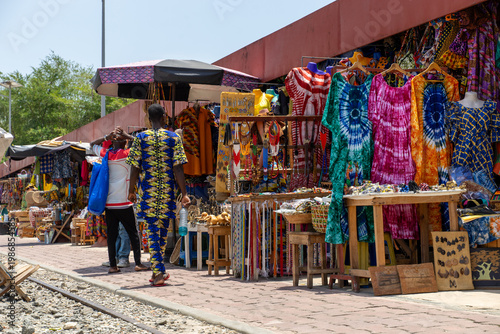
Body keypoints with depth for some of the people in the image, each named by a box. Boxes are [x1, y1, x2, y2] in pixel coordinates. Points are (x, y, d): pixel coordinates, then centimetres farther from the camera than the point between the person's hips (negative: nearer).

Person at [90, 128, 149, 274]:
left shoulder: (106, 155, 5)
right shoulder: (127, 155, -7)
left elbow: (93, 144, 22)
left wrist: (107, 137, 7)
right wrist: (126, 136, -3)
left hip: (109, 203, 4)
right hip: (124, 203, -4)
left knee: (111, 235, 5)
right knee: (133, 233, 4)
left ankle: (112, 265, 4)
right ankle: (138, 263, 1)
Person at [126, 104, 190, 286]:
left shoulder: (140, 138, 0)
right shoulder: (173, 137, -1)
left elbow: (135, 168, -2)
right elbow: (178, 169, -6)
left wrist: (131, 191, 9)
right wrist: (184, 194, -3)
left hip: (148, 190, -1)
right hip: (168, 190, 1)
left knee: (152, 230, 2)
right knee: (163, 231, 15)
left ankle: (158, 272, -9)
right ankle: (157, 271, 25)